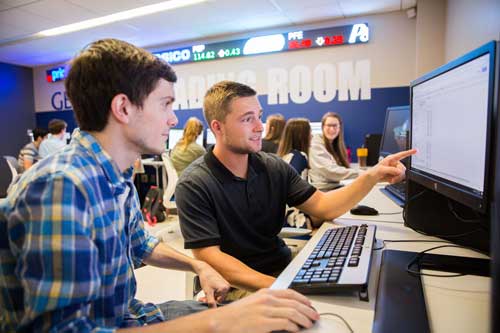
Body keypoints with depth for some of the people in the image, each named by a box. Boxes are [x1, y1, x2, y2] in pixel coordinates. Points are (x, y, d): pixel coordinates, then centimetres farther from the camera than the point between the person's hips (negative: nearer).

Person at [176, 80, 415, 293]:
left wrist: (372, 177, -12)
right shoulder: (194, 186, -15)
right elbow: (209, 258, -19)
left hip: (283, 268, 6)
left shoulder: (273, 167, 2)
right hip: (237, 286, -5)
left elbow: (323, 206, 1)